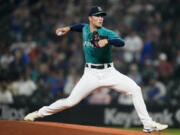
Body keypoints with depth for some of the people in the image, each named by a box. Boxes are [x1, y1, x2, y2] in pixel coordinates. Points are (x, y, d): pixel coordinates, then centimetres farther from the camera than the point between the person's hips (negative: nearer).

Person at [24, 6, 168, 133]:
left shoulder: (106, 33, -10)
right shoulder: (85, 29, 5)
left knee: (135, 89, -18)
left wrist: (106, 41, -47)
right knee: (71, 101, -4)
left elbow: (121, 42, -31)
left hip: (109, 72, -2)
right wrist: (69, 28, 22)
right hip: (91, 74, 2)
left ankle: (148, 124, -12)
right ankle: (39, 113, 13)